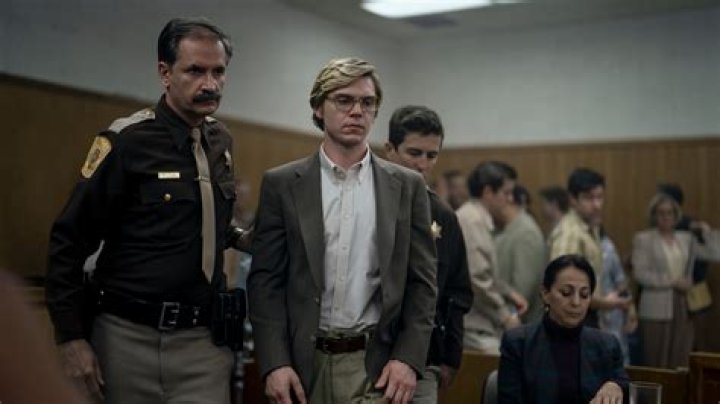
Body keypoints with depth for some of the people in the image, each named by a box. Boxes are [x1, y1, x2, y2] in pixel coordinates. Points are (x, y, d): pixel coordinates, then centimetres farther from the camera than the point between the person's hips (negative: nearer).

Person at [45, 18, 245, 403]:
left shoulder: (221, 141, 7)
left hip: (203, 340, 4)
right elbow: (68, 241, -9)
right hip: (128, 338, -4)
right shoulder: (126, 141, -11)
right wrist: (71, 336, -11)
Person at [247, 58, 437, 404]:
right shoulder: (282, 184, 3)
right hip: (301, 363, 0)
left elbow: (421, 281, 5)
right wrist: (274, 363, -9)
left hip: (377, 365, 0)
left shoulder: (407, 186, 6)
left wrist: (408, 357, -6)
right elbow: (266, 280, 0)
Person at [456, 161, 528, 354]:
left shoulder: (478, 219, 16)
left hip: (479, 324, 10)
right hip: (473, 326, -10)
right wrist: (505, 316, -12)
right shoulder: (473, 222, -16)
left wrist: (509, 293, 16)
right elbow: (477, 278, -21)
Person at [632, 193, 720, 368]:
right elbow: (640, 274, -9)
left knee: (680, 363, 3)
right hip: (657, 309, -4)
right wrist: (672, 282, -12)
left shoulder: (687, 238, 13)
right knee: (657, 362, -2)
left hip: (684, 307, 4)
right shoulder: (643, 239, 1)